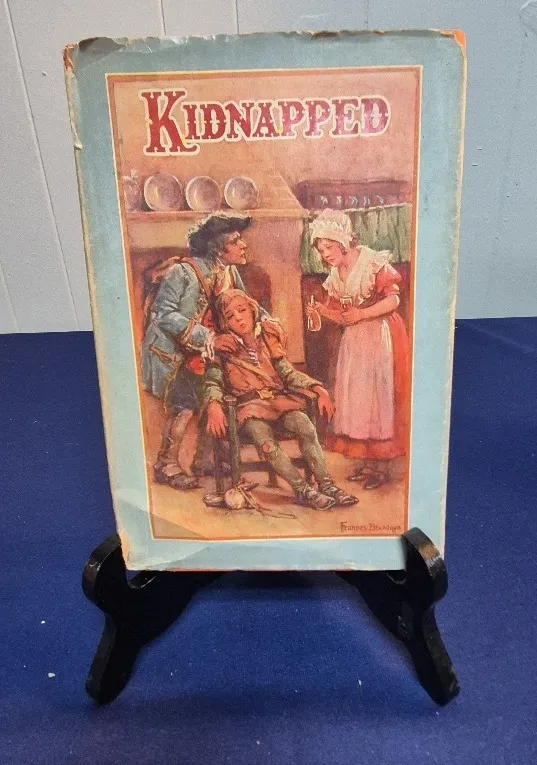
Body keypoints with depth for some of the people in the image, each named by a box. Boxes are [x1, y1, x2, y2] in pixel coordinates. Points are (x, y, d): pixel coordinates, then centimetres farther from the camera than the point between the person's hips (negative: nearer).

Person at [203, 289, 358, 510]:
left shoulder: (268, 337, 10)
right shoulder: (223, 350, 3)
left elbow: (289, 373, 9)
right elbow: (213, 383, -4)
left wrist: (318, 388, -4)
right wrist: (213, 405, -27)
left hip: (279, 399, 3)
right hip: (249, 406, -2)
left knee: (305, 425, -26)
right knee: (265, 441, -32)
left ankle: (326, 485, -19)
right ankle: (303, 490, -20)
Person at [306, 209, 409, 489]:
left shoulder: (373, 263, -10)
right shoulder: (335, 276, 11)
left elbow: (393, 299, -13)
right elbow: (343, 317, 12)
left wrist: (361, 314, -20)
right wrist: (322, 311, -6)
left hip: (381, 337, -7)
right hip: (354, 340, 7)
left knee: (379, 395, -5)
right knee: (354, 396, 5)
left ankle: (382, 465, 4)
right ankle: (366, 461, 16)